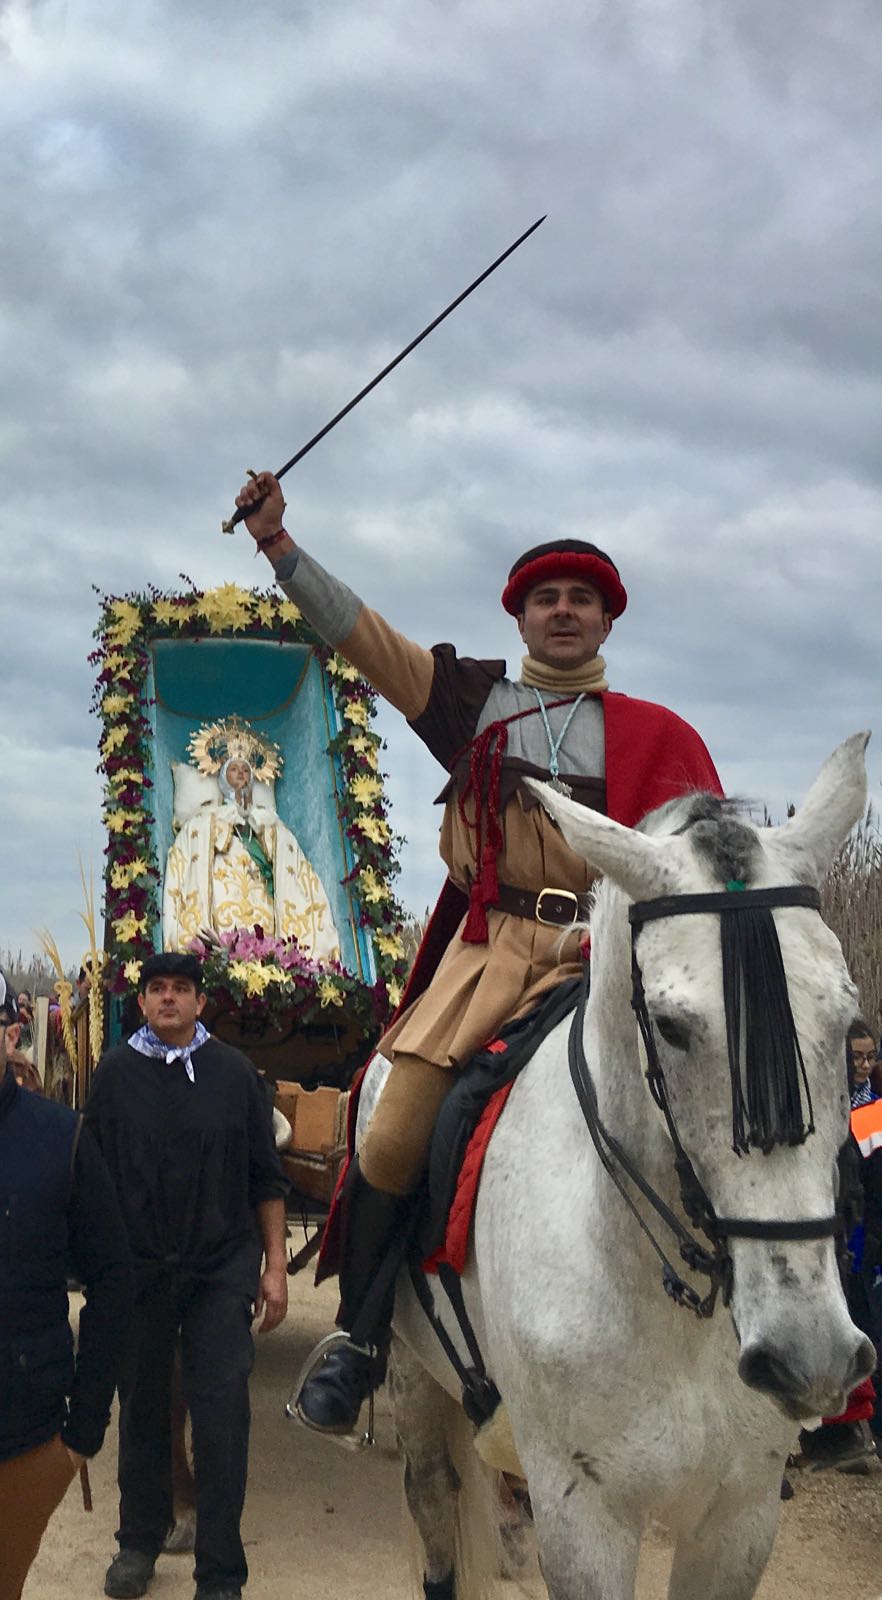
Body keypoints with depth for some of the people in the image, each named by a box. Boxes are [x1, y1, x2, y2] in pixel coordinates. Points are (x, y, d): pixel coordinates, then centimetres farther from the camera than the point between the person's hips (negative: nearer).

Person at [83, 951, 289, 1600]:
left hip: (221, 1267, -1)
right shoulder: (116, 1072, 2)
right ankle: (141, 1538, 32)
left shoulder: (233, 1071, 1)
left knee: (222, 1414, -4)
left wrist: (275, 1265, 2)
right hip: (139, 1269, 1)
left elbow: (265, 1176, 4)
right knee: (142, 1406, 12)